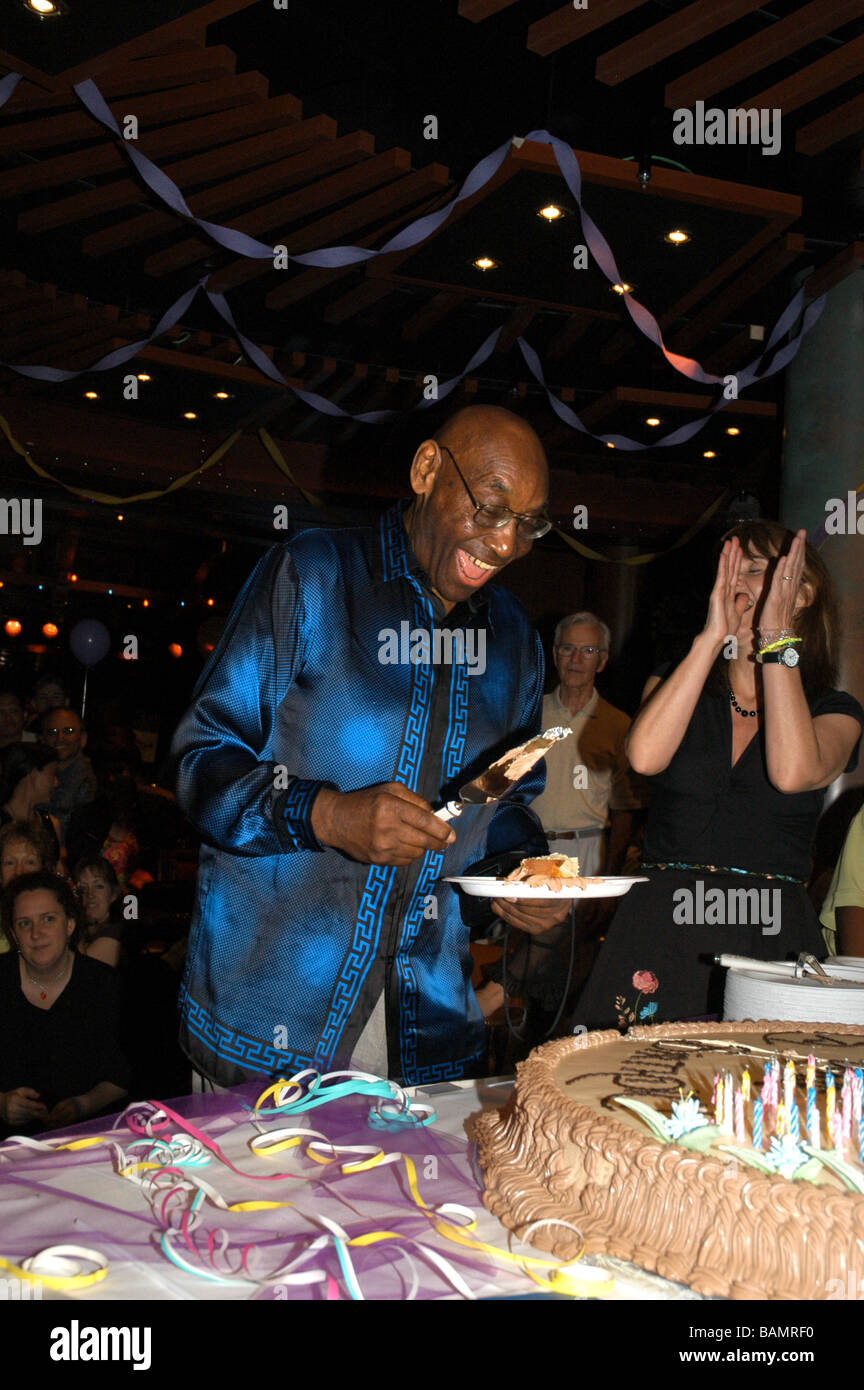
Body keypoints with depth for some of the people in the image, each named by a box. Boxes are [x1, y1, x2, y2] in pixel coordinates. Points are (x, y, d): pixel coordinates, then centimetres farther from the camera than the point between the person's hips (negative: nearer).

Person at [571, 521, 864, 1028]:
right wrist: (712, 637, -9)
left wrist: (776, 638, -10)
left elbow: (792, 772, -16)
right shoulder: (677, 682, 12)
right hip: (660, 931, 1)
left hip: (772, 935, -1)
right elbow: (645, 756, -10)